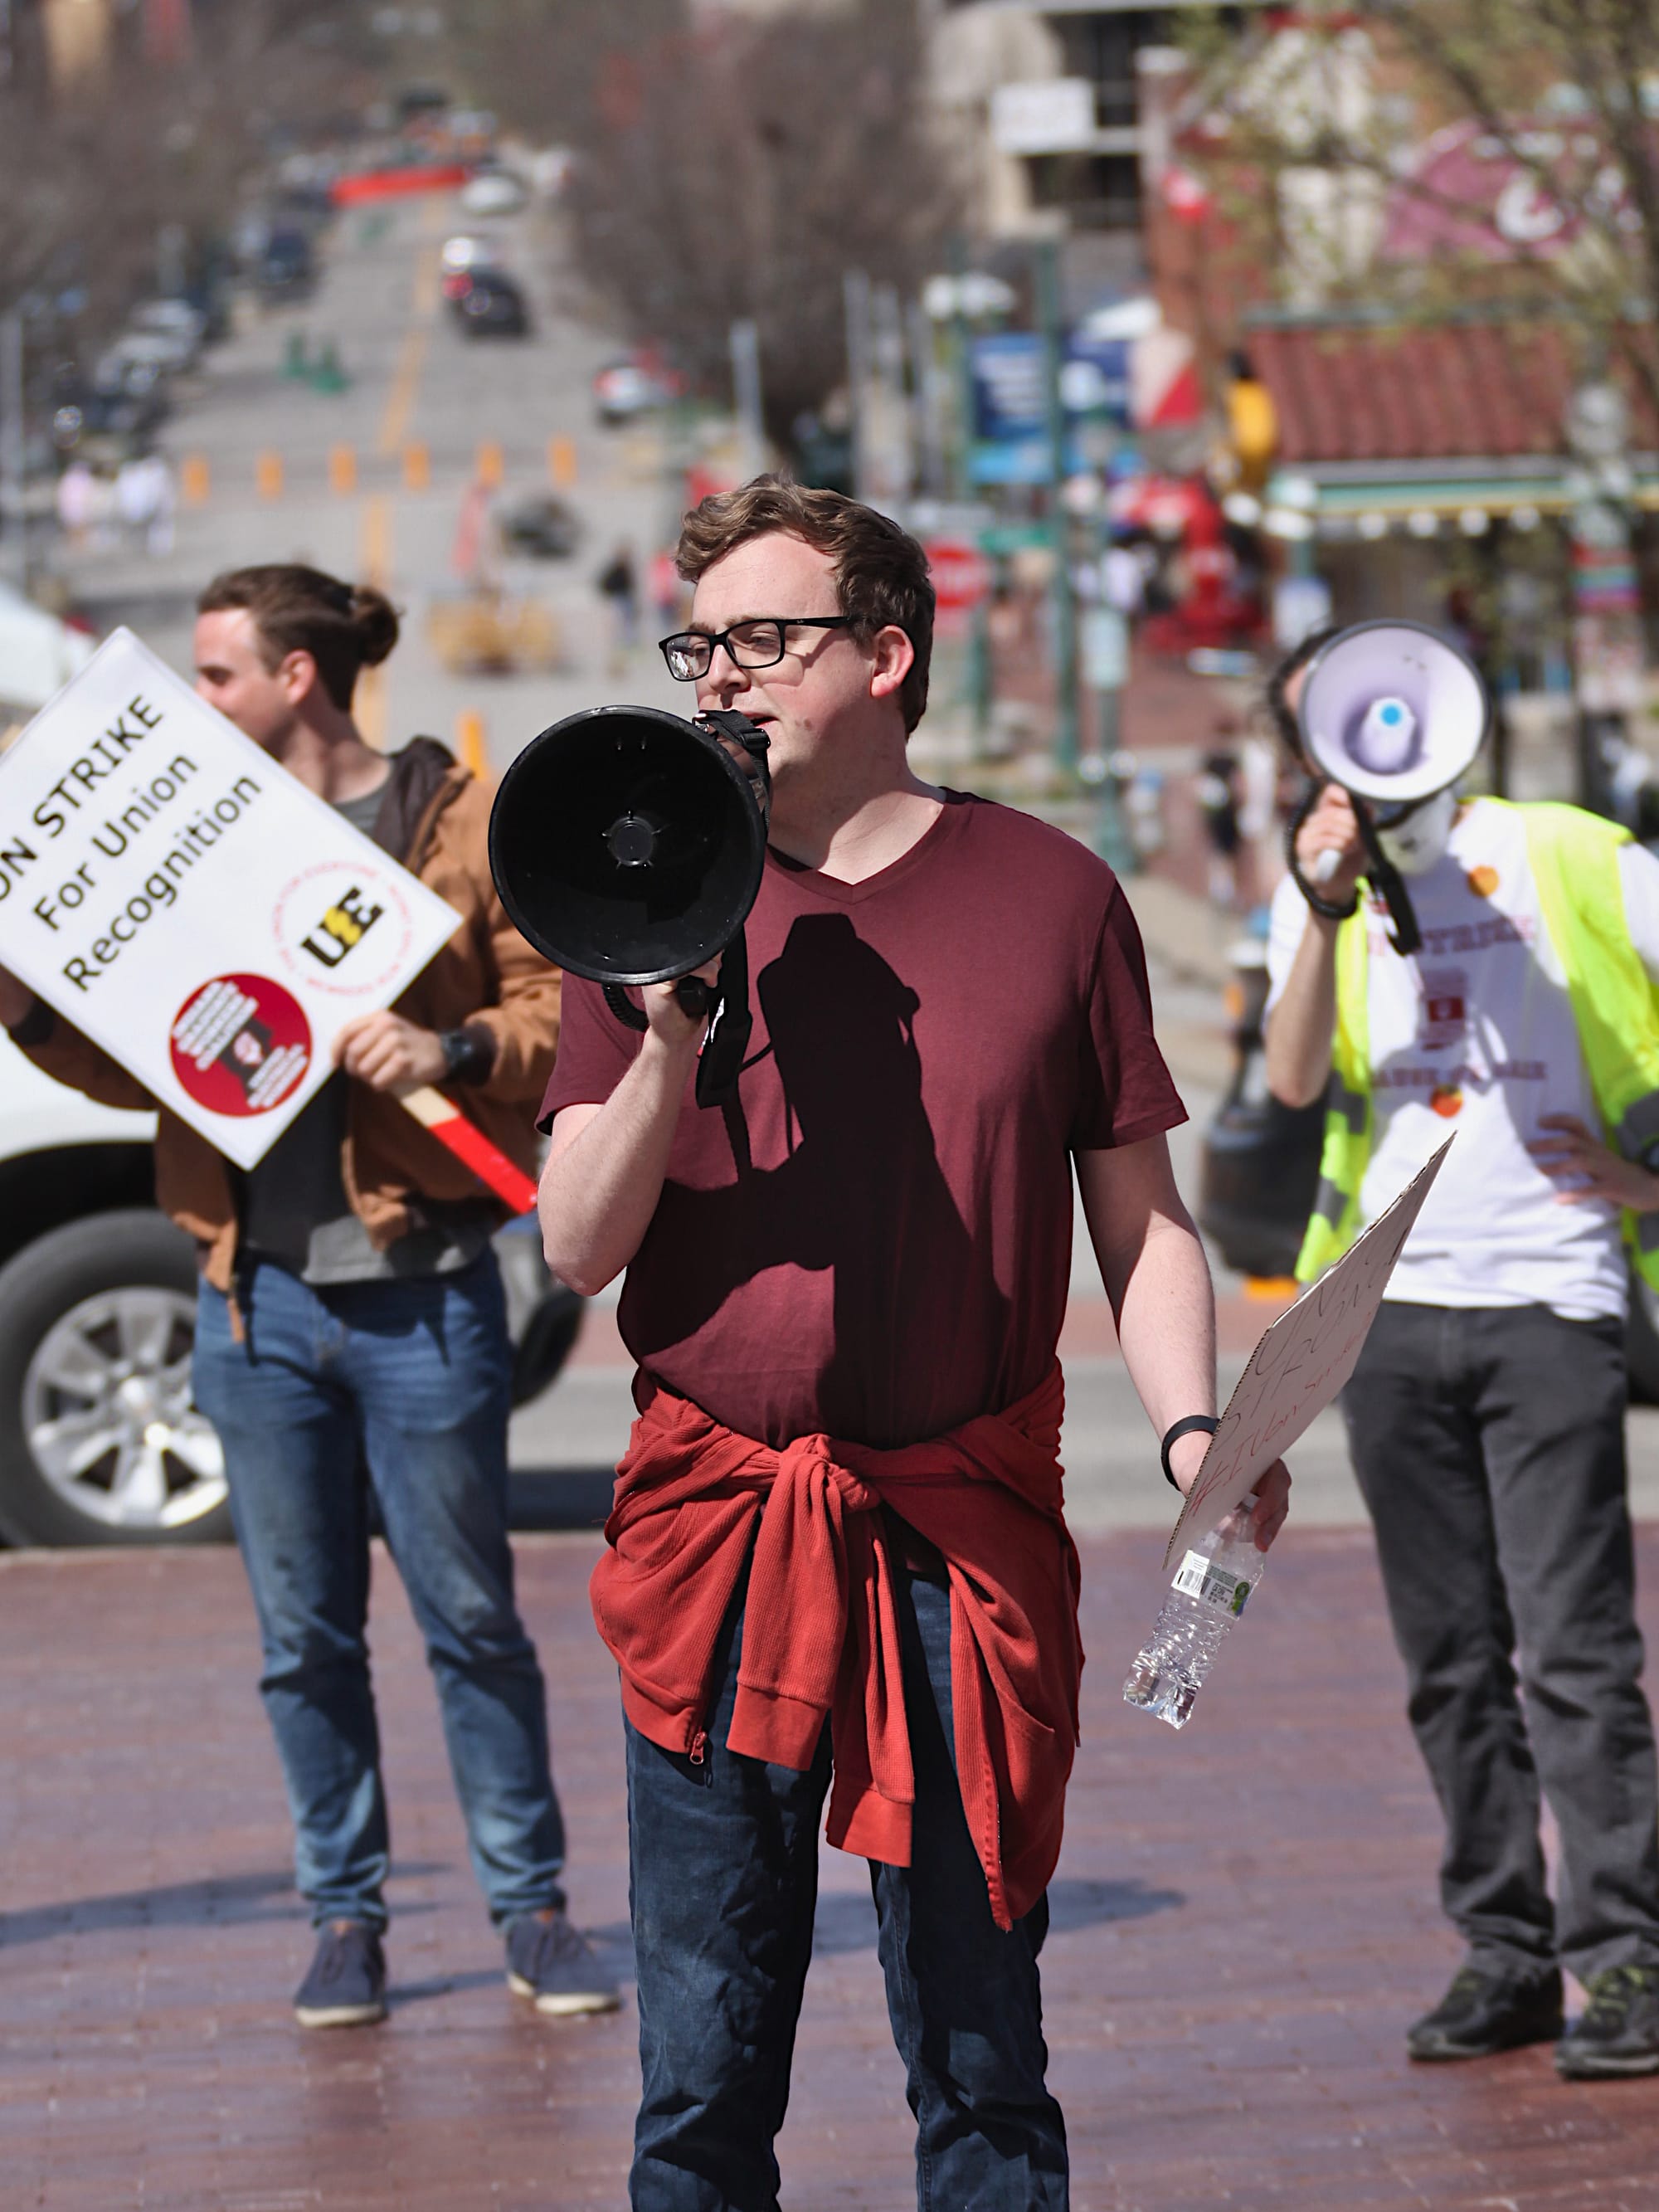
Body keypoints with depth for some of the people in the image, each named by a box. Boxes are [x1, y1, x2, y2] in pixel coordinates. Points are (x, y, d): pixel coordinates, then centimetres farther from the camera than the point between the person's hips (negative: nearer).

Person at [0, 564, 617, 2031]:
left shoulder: (458, 826, -1)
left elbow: (564, 1009, -3)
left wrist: (454, 1050, -19)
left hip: (422, 1290, -4)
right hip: (259, 1293, 4)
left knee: (472, 1613, 3)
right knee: (303, 1633, 8)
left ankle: (532, 1908, 14)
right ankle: (345, 1917, 18)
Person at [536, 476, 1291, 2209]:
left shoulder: (1050, 895, 4)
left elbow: (1141, 1222, 9)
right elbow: (576, 1247, 0)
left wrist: (1192, 1425, -6)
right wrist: (671, 1048, -15)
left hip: (968, 1532, 0)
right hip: (712, 1533, 1)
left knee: (981, 2064, 5)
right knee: (703, 2068, 4)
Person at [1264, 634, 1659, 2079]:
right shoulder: (1321, 893, 12)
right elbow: (1293, 1081, -4)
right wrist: (1326, 913, -15)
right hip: (1394, 1308, 4)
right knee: (1452, 1661, 6)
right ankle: (1504, 1953, 12)